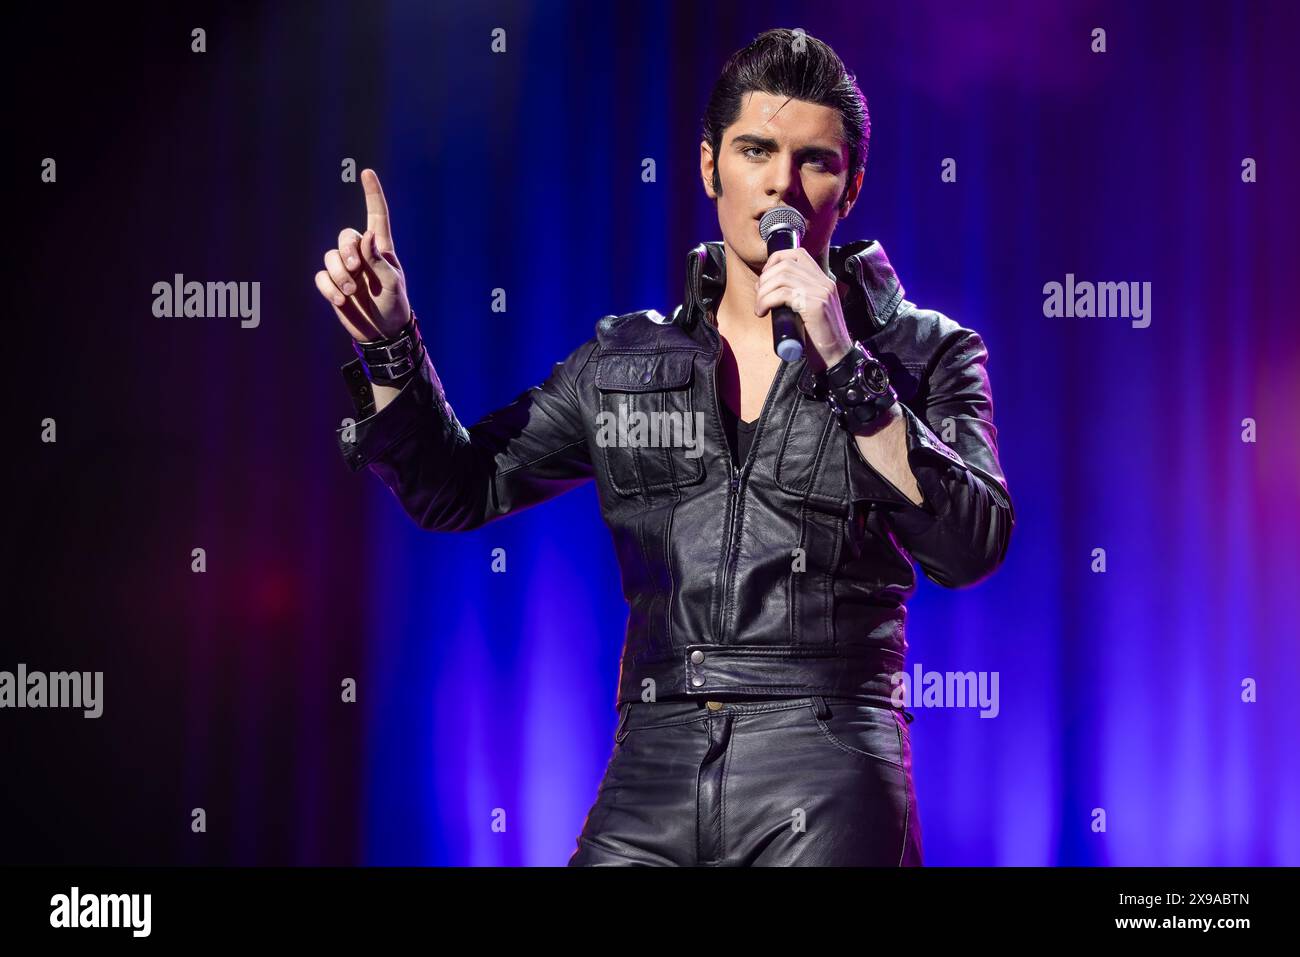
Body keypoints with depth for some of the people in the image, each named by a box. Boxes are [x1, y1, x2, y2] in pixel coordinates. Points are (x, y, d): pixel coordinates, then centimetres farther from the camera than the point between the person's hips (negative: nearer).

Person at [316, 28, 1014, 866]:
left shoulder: (922, 352, 5)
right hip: (651, 779, 3)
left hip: (828, 795, -3)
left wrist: (845, 365, -14)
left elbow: (973, 547, -9)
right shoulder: (624, 362, 13)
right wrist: (388, 341, 1)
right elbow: (457, 490, 15)